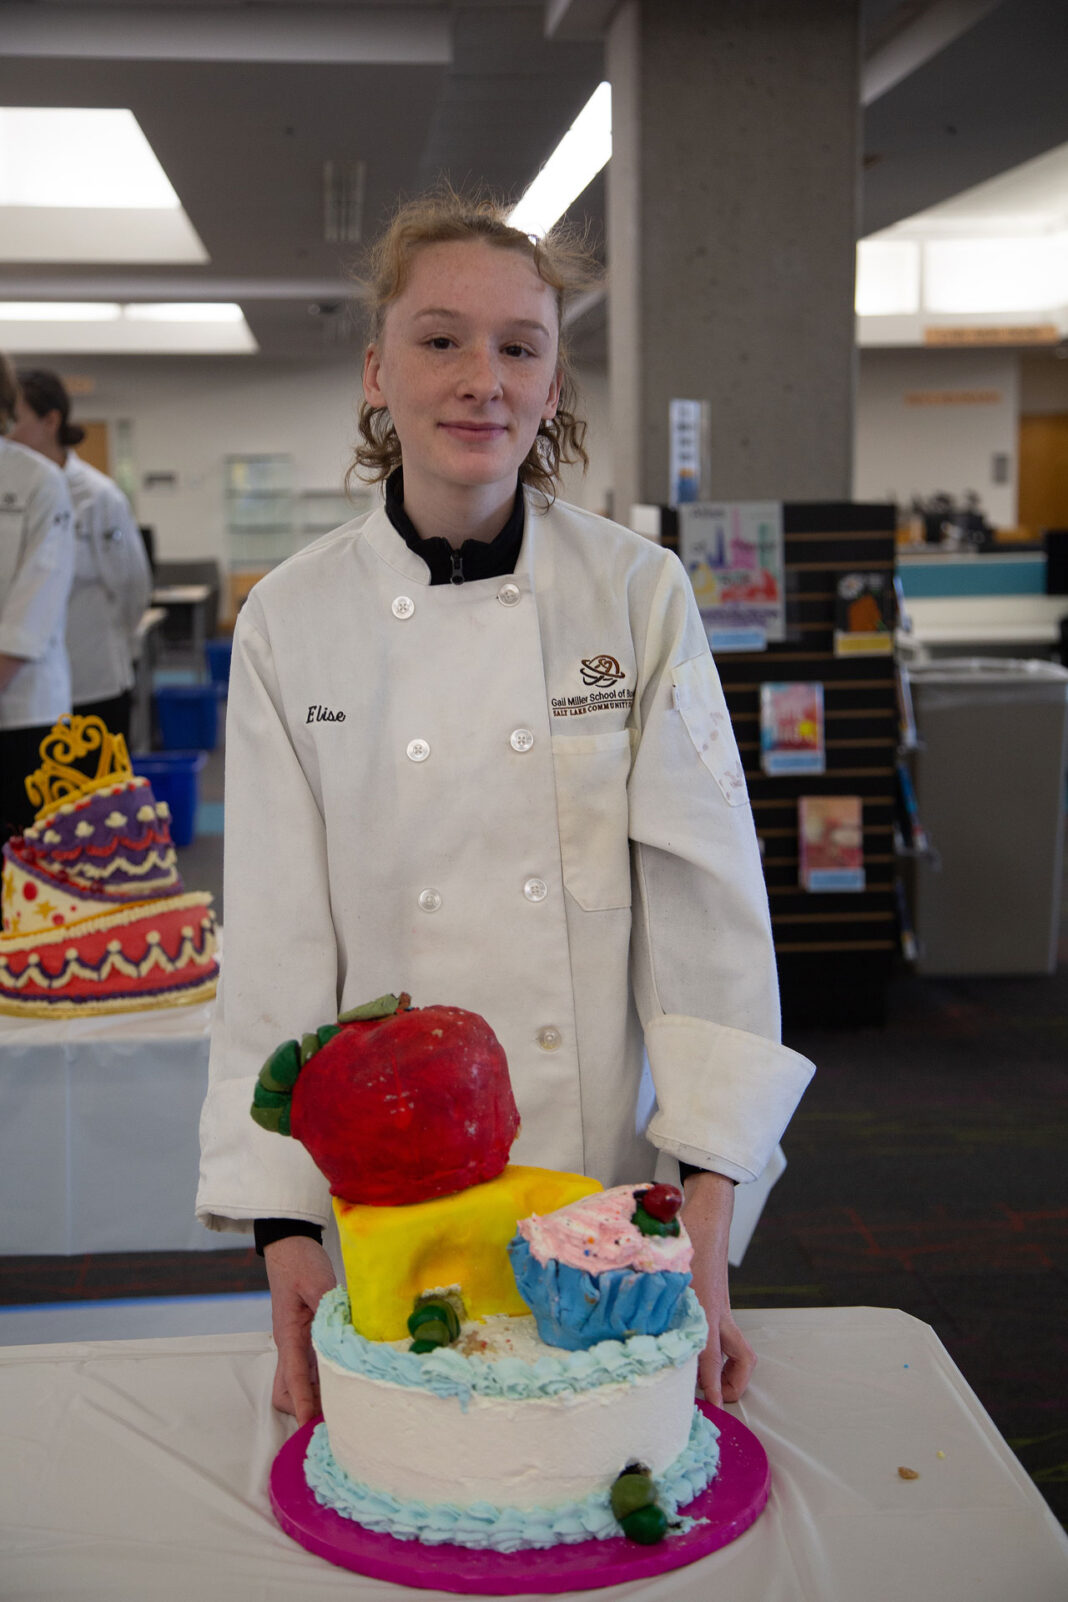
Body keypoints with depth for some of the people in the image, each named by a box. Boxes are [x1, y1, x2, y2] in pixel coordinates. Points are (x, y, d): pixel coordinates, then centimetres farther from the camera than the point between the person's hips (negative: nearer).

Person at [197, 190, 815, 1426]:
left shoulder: (639, 594, -6)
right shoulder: (291, 621, -5)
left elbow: (706, 898, -9)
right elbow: (276, 942, -6)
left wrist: (704, 1219, -14)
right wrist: (282, 1227, -12)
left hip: (609, 1183, 0)